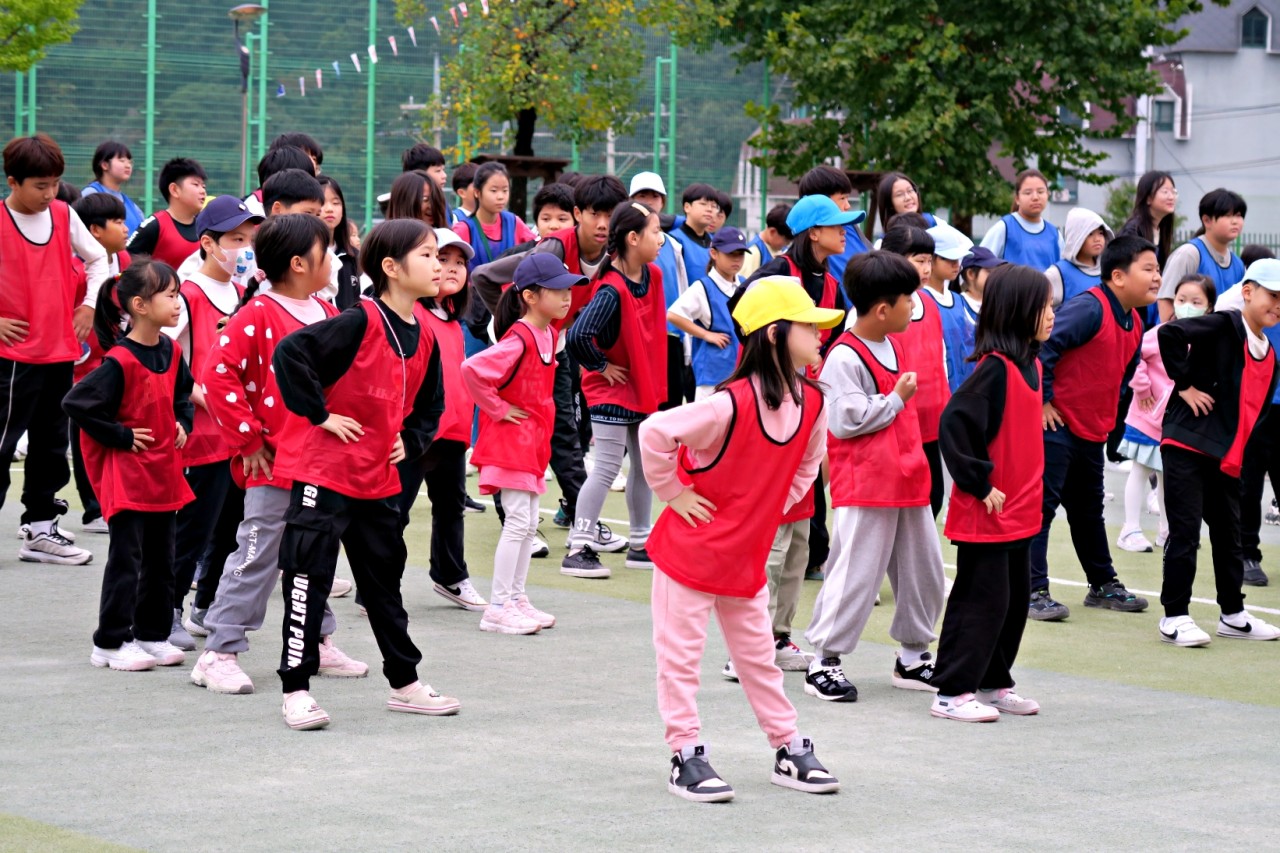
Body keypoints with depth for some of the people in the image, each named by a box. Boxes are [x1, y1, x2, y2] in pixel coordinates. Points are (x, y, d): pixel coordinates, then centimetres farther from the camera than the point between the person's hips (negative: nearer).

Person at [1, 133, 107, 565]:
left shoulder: (64, 215, 5)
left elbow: (98, 258, 20)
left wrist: (89, 304, 8)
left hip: (60, 350, 6)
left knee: (51, 444, 12)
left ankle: (40, 529, 21)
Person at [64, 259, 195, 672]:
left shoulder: (170, 351, 5)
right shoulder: (120, 362, -20)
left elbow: (184, 391, 26)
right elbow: (77, 403, -22)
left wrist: (182, 423, 9)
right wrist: (121, 436, -16)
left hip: (164, 472, 8)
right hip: (127, 475, -8)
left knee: (161, 559, 13)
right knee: (126, 560, -2)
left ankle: (153, 635, 23)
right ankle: (111, 642, 6)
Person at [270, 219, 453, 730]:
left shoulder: (424, 337, 6)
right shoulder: (360, 322, -18)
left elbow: (429, 404, 22)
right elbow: (290, 353, -26)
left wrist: (411, 440, 5)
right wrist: (320, 414, -21)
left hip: (379, 477, 8)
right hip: (324, 470, -8)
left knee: (385, 581, 16)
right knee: (309, 578, -5)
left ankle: (404, 683, 27)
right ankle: (296, 690, 0)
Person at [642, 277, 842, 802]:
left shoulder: (812, 404, -4)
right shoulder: (731, 404, -27)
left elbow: (807, 463, 16)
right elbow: (654, 433, -30)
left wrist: (773, 509, 8)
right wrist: (674, 495, -19)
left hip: (747, 552, 7)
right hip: (690, 548, -7)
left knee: (758, 655, 15)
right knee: (681, 655, 2)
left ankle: (789, 751, 22)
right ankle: (686, 757, 9)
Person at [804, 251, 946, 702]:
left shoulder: (896, 346, 13)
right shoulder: (844, 358, -15)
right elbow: (844, 420, -21)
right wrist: (896, 398, -14)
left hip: (907, 477, 9)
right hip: (864, 486, -9)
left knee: (924, 570, 13)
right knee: (856, 572, -7)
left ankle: (912, 658, 26)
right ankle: (824, 661, 2)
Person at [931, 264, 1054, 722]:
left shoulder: (1030, 365, 9)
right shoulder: (995, 367, -19)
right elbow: (953, 424, -25)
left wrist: (1029, 489, 16)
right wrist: (979, 484, -19)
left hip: (1018, 511, 9)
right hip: (986, 512, -9)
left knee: (1014, 600, 15)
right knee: (982, 600, -4)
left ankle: (992, 684, 26)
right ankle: (952, 692, 3)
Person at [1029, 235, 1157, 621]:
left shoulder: (1134, 324, 9)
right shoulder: (1090, 308, -20)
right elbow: (1044, 345, -27)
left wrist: (1107, 414, 17)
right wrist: (1044, 400, -22)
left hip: (1092, 432, 9)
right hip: (1058, 426, -9)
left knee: (1088, 510, 20)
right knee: (1042, 506, -6)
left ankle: (1103, 585, 32)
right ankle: (1034, 592, -5)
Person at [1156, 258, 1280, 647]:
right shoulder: (1225, 326, -12)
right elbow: (1170, 333, -25)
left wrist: (1246, 458, 12)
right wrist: (1184, 385, -18)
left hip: (1227, 458, 8)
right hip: (1188, 445, -8)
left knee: (1228, 534, 15)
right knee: (1185, 532, -6)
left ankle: (1233, 616, 25)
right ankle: (1175, 617, 0)